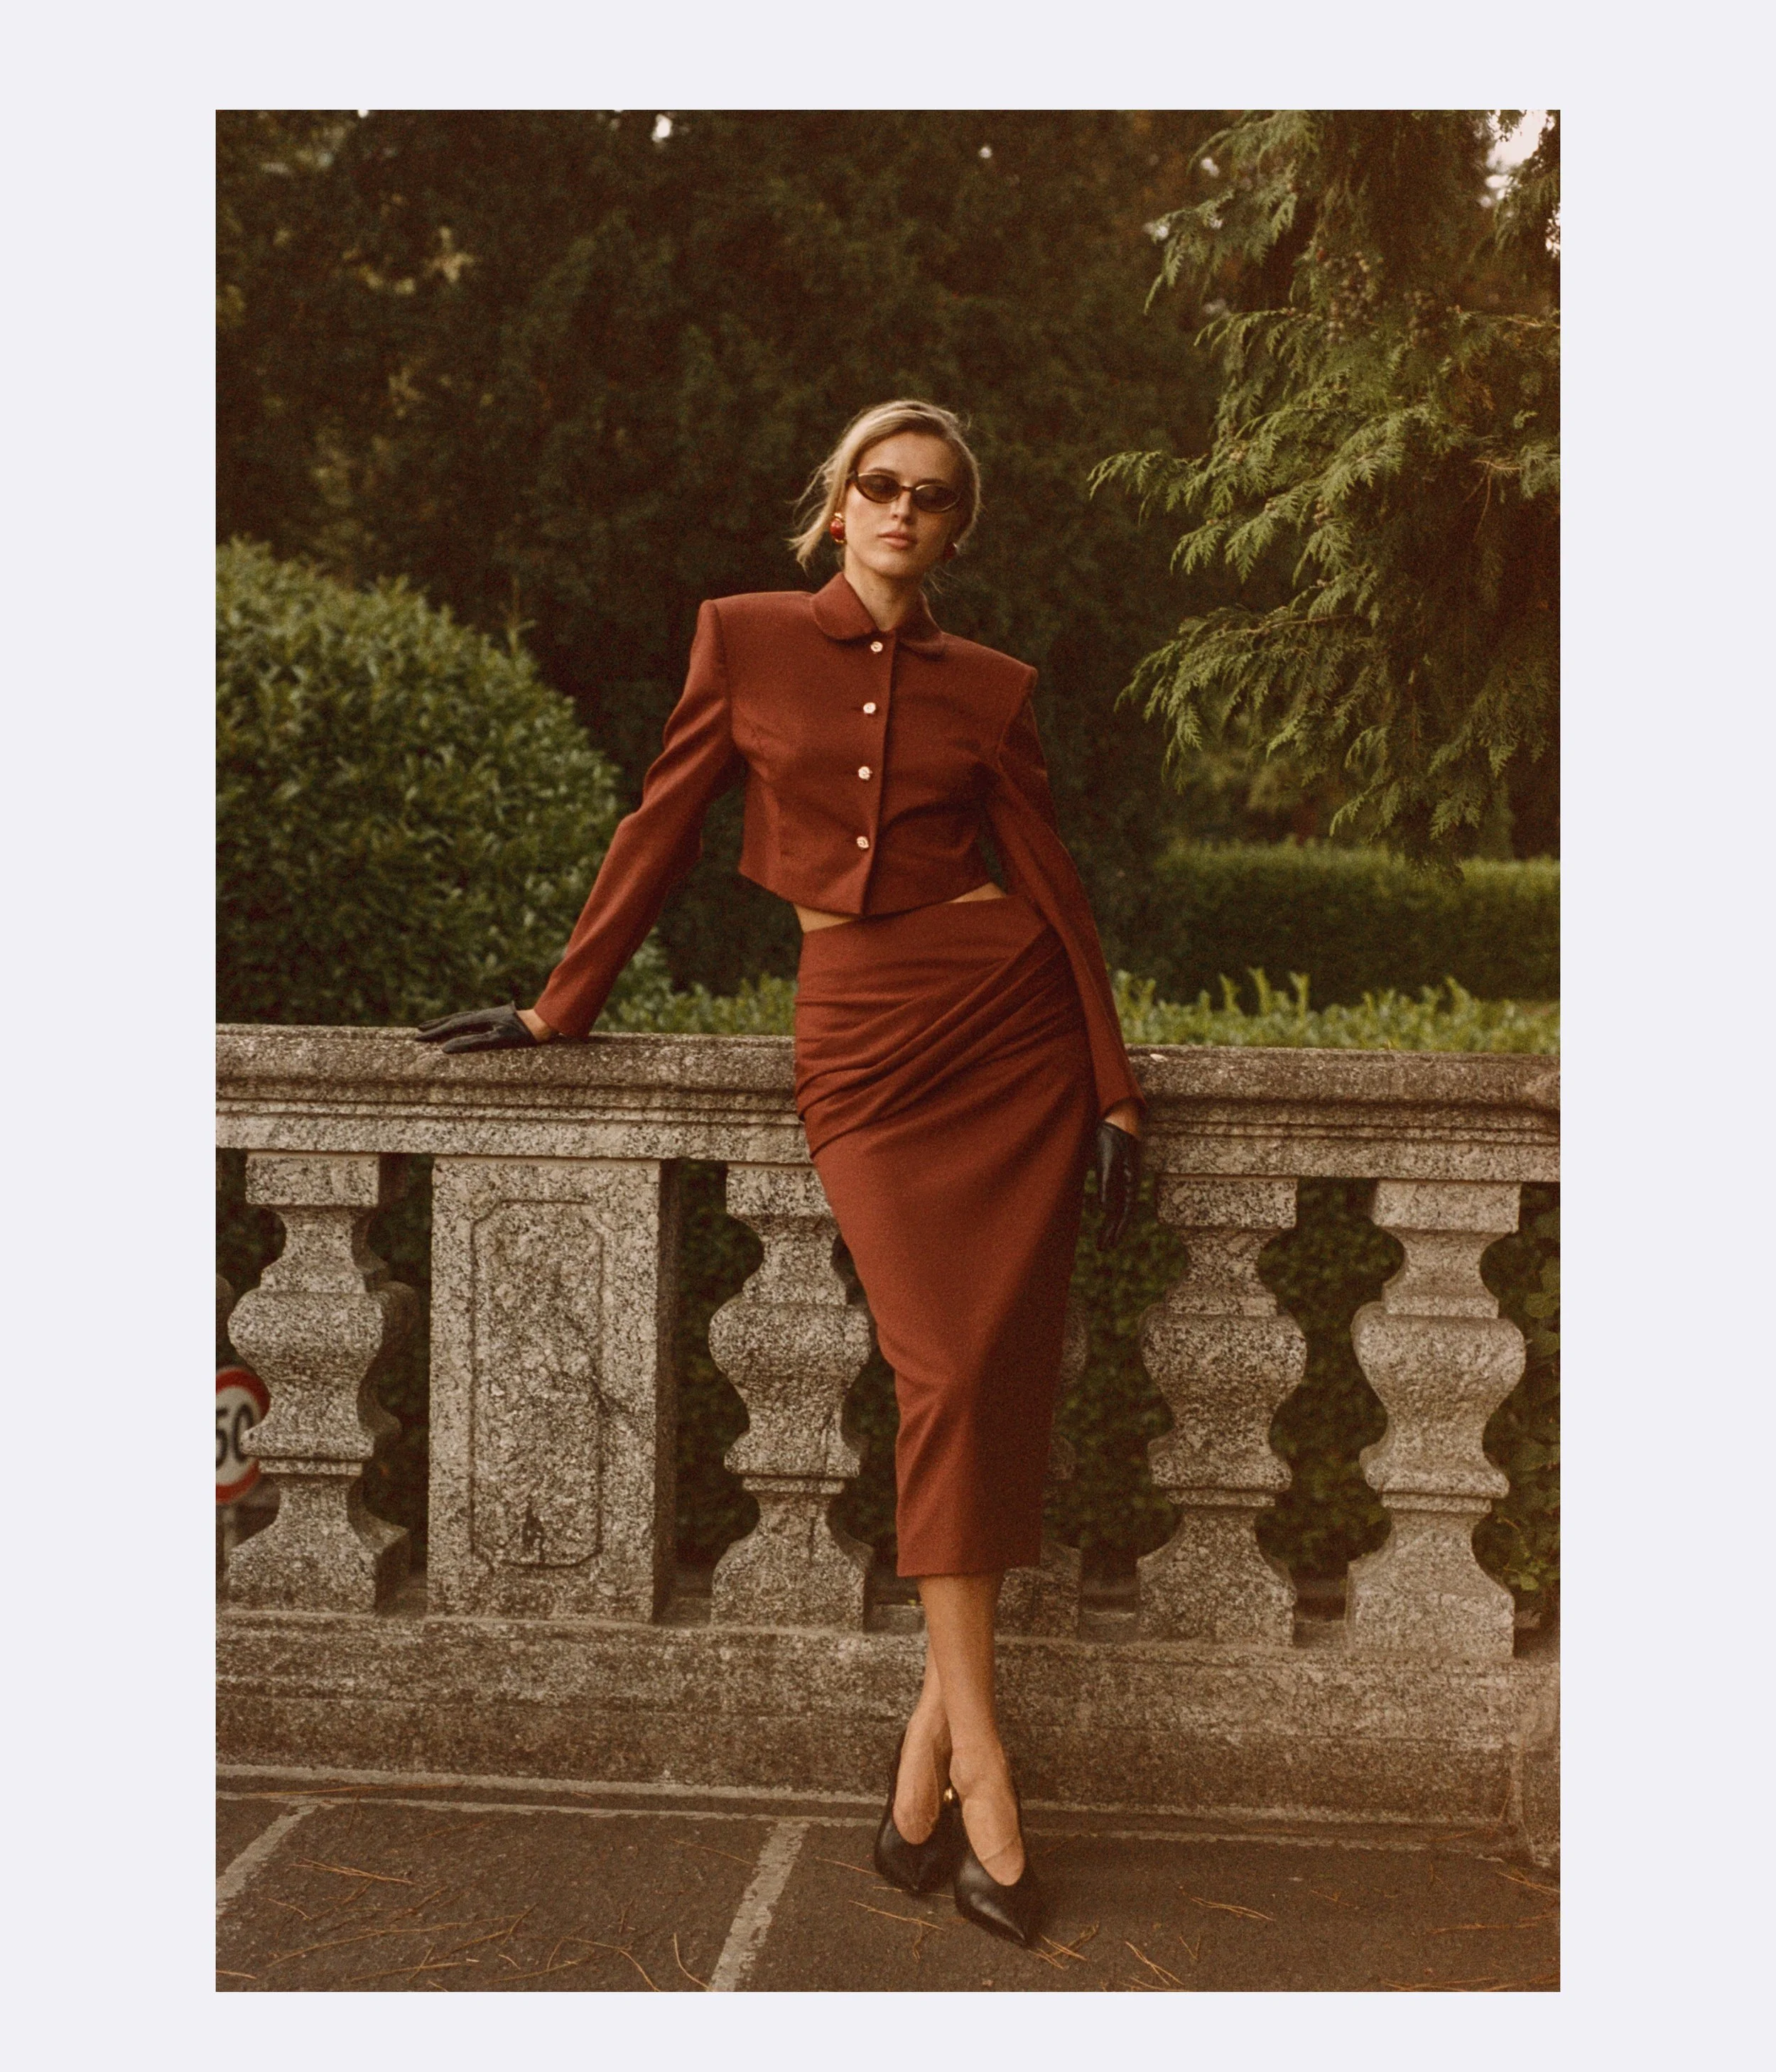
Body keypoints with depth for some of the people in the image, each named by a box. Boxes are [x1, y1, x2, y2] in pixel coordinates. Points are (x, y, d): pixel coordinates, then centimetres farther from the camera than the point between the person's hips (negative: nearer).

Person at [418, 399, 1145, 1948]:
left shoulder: (988, 687, 10)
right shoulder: (746, 641, 8)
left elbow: (1052, 876, 10)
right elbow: (663, 831, 11)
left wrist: (1116, 1090, 7)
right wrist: (561, 1007, 13)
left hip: (1009, 1010, 1)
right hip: (861, 1033, -1)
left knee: (993, 1366, -8)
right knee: (946, 1373, -11)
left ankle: (933, 1735, 3)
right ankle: (980, 1764, -4)